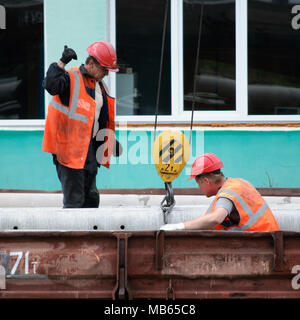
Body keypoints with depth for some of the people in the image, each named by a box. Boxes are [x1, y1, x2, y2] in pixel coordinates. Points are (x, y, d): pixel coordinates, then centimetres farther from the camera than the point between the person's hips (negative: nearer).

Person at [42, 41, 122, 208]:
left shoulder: (100, 85, 16)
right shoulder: (71, 78, -11)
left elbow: (104, 118, 28)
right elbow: (50, 85, -32)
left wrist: (111, 142, 27)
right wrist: (62, 63, -36)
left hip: (90, 151, 9)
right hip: (69, 150, -9)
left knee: (91, 198, 14)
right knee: (74, 200, -10)